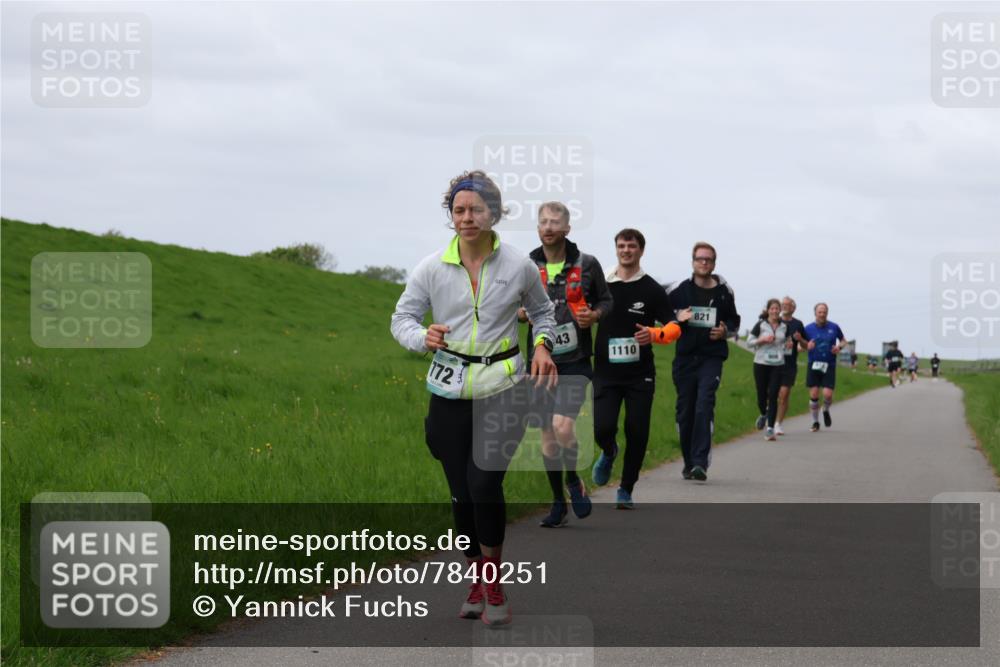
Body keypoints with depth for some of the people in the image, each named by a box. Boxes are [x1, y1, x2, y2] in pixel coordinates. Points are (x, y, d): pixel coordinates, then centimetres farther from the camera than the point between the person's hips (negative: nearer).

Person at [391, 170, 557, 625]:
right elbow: (402, 318, 1)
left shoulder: (519, 266, -3)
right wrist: (423, 338, -21)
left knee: (484, 483, -17)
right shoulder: (431, 268, -4)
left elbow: (542, 311, 16)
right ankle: (477, 583, 26)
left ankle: (494, 584, -1)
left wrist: (542, 346, -3)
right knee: (461, 492, 7)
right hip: (450, 388, 2)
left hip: (502, 386, -2)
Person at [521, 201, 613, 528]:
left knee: (562, 425, -21)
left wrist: (594, 315, -9)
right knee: (547, 435, 7)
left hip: (574, 363, -3)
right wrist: (522, 312, -11)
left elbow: (606, 301, 12)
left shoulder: (587, 264, 0)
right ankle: (558, 503, 20)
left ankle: (574, 480, 6)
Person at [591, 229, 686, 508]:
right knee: (602, 428, -13)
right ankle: (608, 453, 23)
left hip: (640, 374, -1)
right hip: (606, 372, 1)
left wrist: (654, 334, -20)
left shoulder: (653, 290, 2)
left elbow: (674, 327, -1)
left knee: (637, 434, -2)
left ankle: (626, 490, 15)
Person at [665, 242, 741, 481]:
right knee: (685, 411, 4)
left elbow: (734, 320, 20)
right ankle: (689, 463, 16)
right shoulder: (679, 290, 3)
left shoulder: (724, 292, 7)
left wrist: (725, 330, -2)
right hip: (685, 356, 1)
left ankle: (700, 462, -20)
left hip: (712, 358, -1)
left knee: (704, 408, -16)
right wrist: (676, 320, -7)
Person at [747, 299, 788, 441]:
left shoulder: (784, 327, 8)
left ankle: (770, 429, -9)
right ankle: (763, 415, 38)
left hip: (778, 365, 1)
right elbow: (749, 343, 0)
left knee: (773, 396, -8)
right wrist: (763, 340, -13)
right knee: (762, 395, 4)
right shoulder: (760, 325, -1)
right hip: (761, 364, -1)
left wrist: (788, 346, 6)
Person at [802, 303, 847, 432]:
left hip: (829, 365, 0)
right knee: (814, 395, -2)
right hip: (813, 364, 0)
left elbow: (843, 340, 15)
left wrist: (839, 346, -7)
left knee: (828, 394, -10)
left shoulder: (834, 327, 1)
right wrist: (807, 346, -16)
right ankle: (815, 422, 14)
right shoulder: (809, 328, 0)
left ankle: (826, 411, 24)